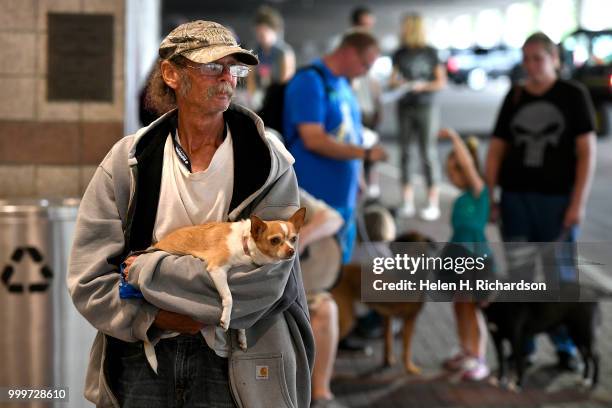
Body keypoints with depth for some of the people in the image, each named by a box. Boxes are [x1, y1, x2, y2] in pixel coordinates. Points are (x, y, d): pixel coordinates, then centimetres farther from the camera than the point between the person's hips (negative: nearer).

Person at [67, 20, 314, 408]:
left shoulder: (268, 163, -6)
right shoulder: (127, 161, -2)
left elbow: (262, 278, -17)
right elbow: (88, 279, -4)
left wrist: (148, 271, -15)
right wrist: (155, 318, -20)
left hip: (236, 358, -1)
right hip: (141, 353, 1)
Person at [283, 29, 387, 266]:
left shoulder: (342, 84, 13)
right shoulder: (310, 82, -14)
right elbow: (314, 139, -22)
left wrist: (357, 180, 15)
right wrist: (366, 153, -20)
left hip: (344, 198, 9)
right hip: (316, 201, -9)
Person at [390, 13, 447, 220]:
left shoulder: (431, 53, -1)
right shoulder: (400, 54, 8)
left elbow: (441, 82, 0)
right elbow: (392, 80, 11)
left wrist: (423, 86, -16)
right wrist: (396, 83, -11)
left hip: (426, 107, -4)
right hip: (404, 108, 4)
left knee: (428, 153, -6)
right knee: (404, 151, 3)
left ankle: (433, 203, -3)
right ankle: (407, 202, 9)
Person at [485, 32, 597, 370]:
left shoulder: (573, 95, 0)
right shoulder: (514, 97, 9)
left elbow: (587, 151, -4)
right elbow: (496, 149, 11)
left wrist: (578, 202, -10)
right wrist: (488, 197, 4)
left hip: (557, 198, -3)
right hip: (516, 197, 3)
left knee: (561, 274, 2)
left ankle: (565, 346, 13)